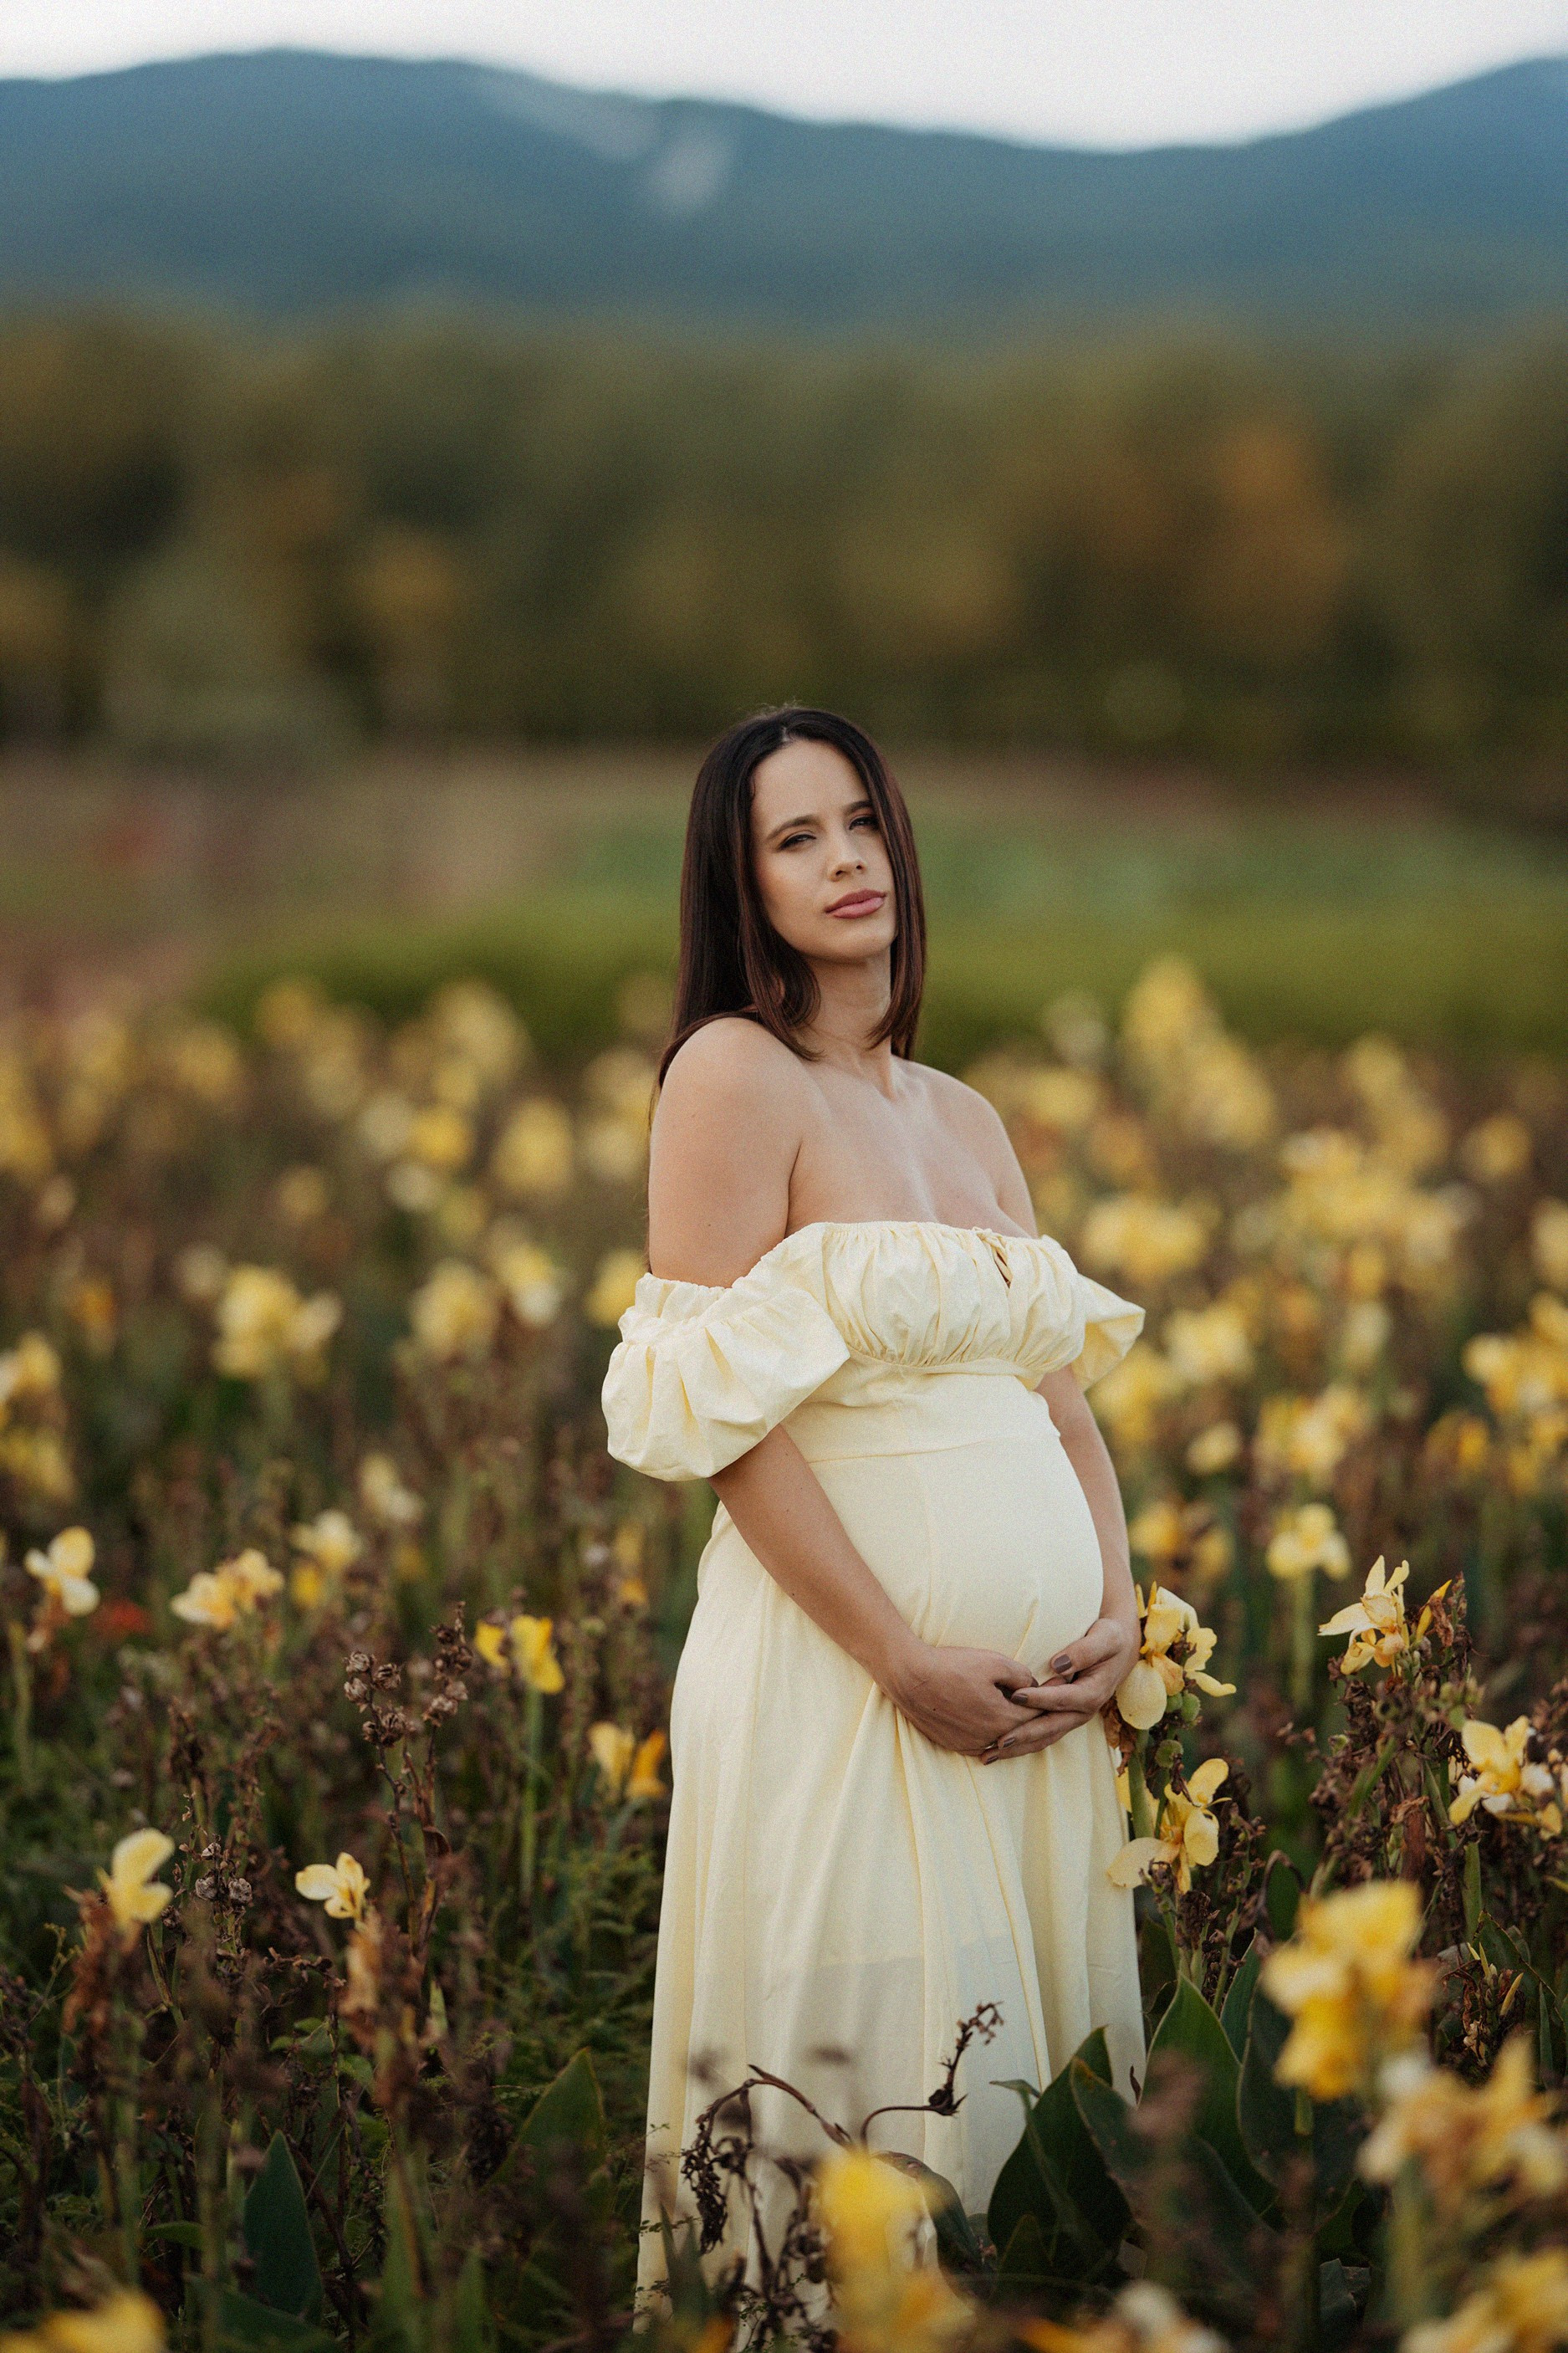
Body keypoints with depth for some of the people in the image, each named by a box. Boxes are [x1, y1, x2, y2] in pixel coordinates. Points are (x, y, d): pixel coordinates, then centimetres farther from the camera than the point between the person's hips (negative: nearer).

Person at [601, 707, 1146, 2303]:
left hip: (1041, 1658, 6)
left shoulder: (966, 1118, 14)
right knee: (868, 2071, -1)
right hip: (840, 1655, -6)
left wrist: (1118, 1609, -3)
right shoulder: (733, 1071, -6)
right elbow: (726, 1420, -13)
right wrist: (907, 1659, -17)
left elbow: (1063, 1386, 14)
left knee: (1022, 2051, 11)